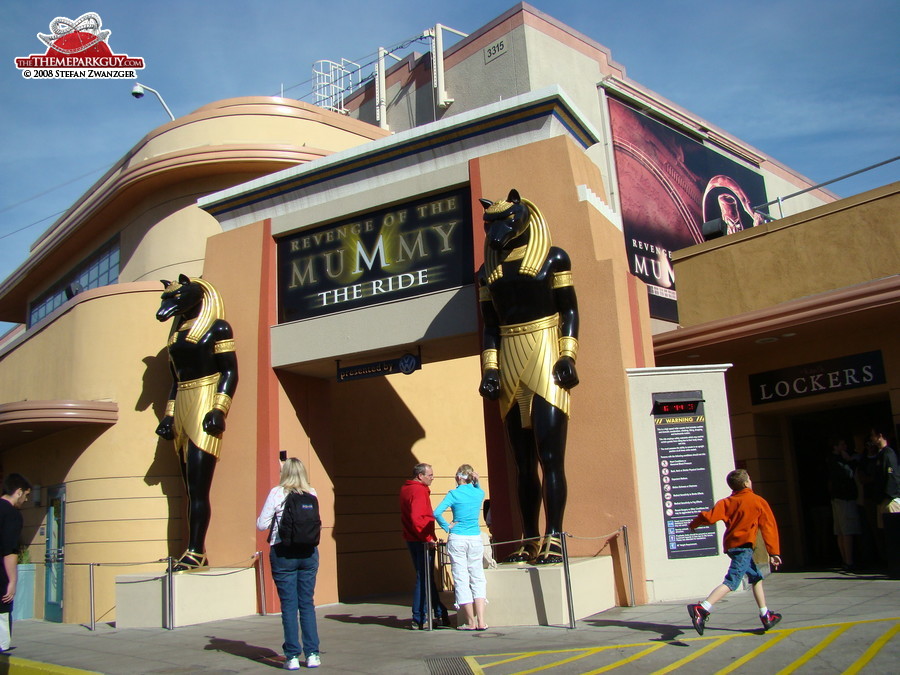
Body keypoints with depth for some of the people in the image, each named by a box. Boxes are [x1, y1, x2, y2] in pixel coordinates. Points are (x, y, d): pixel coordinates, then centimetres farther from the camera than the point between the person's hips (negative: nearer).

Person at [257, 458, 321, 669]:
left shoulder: (277, 493, -8)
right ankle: (312, 654, 11)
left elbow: (261, 525, -6)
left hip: (283, 553, -3)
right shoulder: (312, 494, 0)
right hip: (309, 552, 3)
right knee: (307, 603, 10)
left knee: (288, 605, 4)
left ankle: (293, 656, 6)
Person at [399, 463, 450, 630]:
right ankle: (419, 620, 1)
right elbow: (416, 518, -27)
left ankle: (440, 614, 24)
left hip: (412, 539, 10)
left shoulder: (406, 489, 14)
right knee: (424, 579, -3)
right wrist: (428, 538, -20)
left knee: (427, 578, 15)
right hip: (422, 541, -10)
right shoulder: (419, 491, -16)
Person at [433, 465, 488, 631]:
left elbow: (437, 512, -17)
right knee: (478, 579, 9)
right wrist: (475, 481, 14)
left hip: (457, 539, -3)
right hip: (476, 539, 3)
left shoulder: (454, 494, -6)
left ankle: (471, 622, 6)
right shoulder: (479, 493, 4)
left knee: (461, 580, 3)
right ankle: (481, 621, 2)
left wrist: (447, 527, -5)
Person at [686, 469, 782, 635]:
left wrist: (693, 524, 11)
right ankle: (701, 609, -33)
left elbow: (710, 516, -6)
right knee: (731, 581, -17)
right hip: (743, 546, -6)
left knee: (757, 578, 23)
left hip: (731, 545, 6)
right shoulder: (759, 502, 2)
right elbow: (769, 527, -1)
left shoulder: (728, 502, 8)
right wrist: (773, 553, -1)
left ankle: (766, 616, 29)